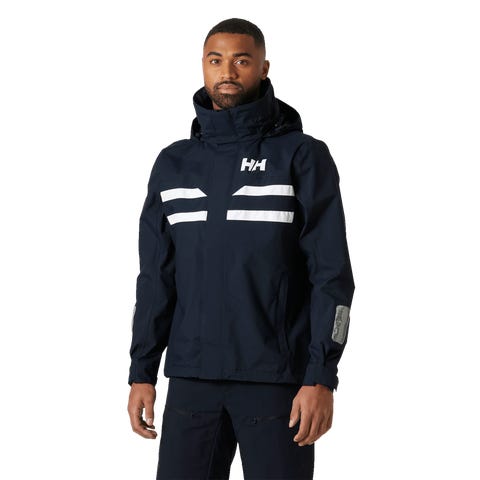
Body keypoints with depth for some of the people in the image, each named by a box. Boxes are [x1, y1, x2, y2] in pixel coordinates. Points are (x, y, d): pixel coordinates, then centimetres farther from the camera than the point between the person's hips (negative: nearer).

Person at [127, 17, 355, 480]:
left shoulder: (303, 156, -2)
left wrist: (321, 377, -13)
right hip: (191, 380, 3)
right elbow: (156, 277, 13)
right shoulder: (174, 164, 10)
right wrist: (142, 372, 7)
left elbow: (332, 274, -6)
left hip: (276, 381, -3)